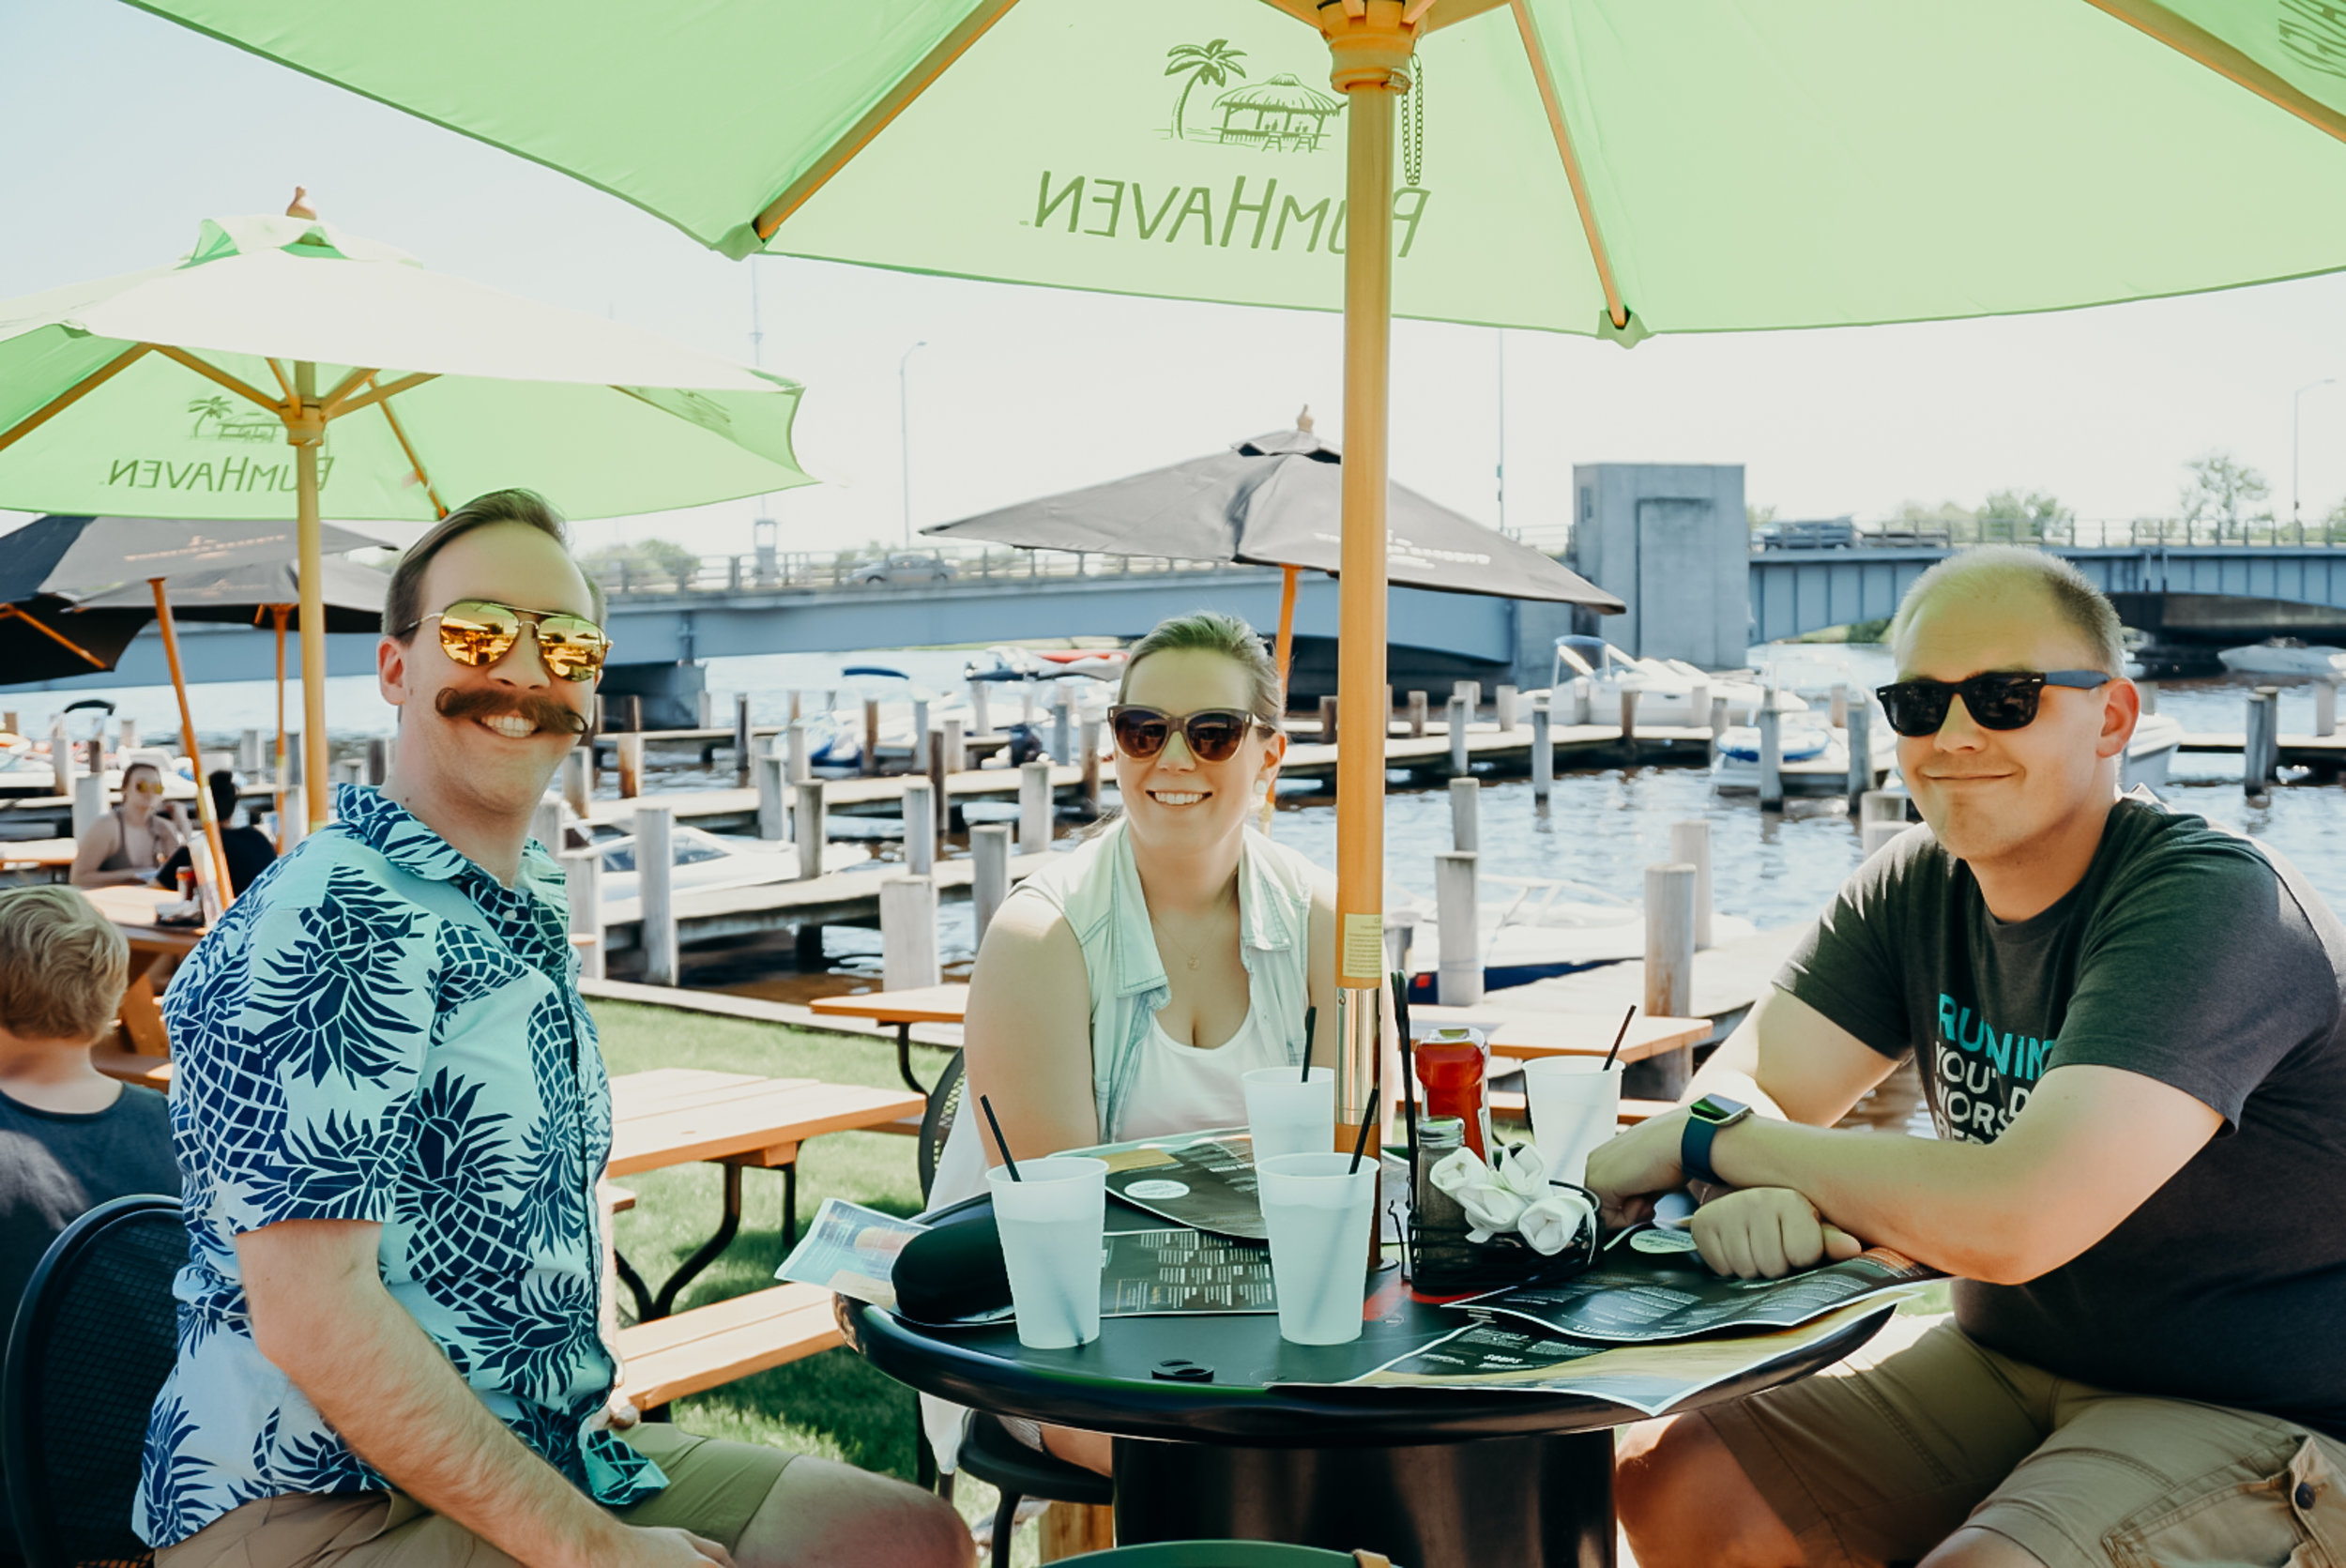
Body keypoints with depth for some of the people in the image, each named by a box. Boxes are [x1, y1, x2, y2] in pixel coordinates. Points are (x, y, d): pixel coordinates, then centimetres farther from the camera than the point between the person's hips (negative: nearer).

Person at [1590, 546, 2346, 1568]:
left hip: (2256, 1418, -6)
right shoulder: (1917, 889, 2)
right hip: (2001, 1359, 7)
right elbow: (1742, 1089, -3)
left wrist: (1709, 1141, -22)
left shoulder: (2208, 905, -23)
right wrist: (1746, 1189, -29)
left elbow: (2013, 1221, -34)